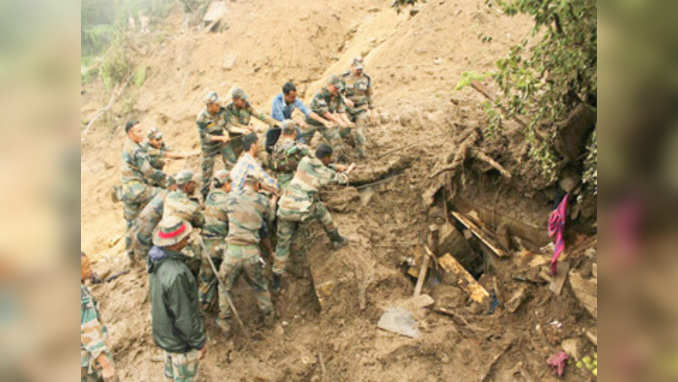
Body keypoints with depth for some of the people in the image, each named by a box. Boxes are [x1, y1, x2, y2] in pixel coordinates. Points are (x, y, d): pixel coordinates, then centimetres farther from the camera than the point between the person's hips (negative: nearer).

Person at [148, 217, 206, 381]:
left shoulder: (157, 257, -12)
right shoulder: (176, 274, -39)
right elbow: (184, 316, -29)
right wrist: (199, 343, -15)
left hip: (164, 328, 8)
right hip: (180, 337, -8)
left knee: (172, 359, 32)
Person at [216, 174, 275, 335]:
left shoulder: (231, 197, 3)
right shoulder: (261, 200, 3)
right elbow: (270, 217, 18)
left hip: (233, 251, 0)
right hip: (252, 252, 1)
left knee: (225, 287, 21)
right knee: (259, 286, 24)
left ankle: (224, 323, 27)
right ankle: (268, 316, 39)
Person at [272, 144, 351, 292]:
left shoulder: (305, 160, 11)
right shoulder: (326, 173, 1)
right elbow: (343, 179, 20)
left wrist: (336, 166, 38)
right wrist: (345, 171, 43)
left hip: (285, 209, 3)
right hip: (302, 211, -3)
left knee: (283, 244, 14)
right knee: (320, 209, 29)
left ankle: (276, 281, 15)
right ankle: (336, 239, 41)